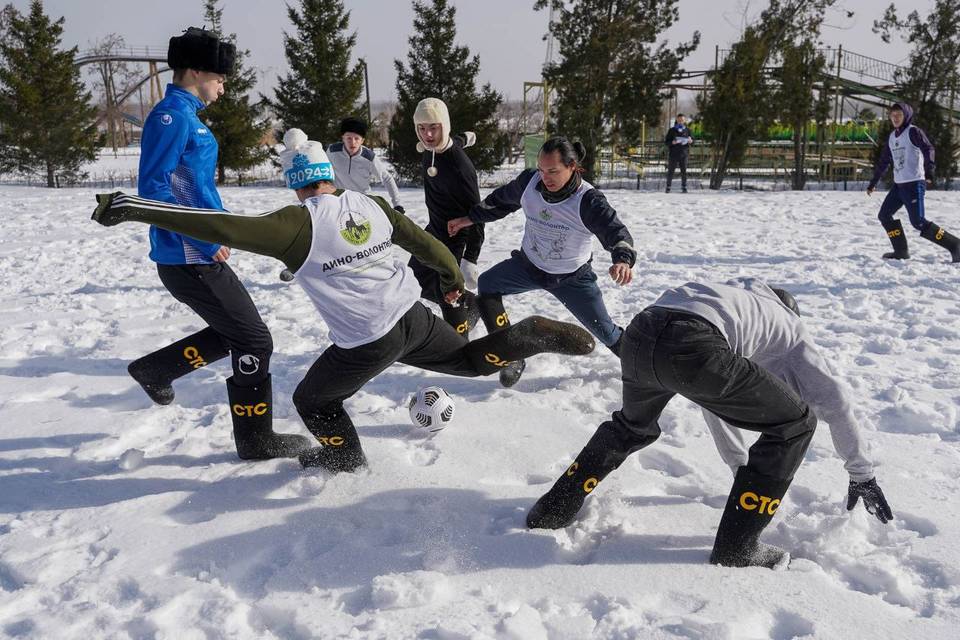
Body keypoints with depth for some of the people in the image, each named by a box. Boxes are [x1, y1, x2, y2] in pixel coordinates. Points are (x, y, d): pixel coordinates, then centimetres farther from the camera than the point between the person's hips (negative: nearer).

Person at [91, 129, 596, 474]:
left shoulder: (298, 224, -15)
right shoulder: (371, 204, 3)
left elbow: (224, 228, -23)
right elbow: (424, 243, 13)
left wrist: (130, 207, -20)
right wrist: (452, 277, 32)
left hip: (366, 343, -5)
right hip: (414, 317, 5)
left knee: (313, 399, 22)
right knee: (475, 357, 27)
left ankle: (344, 457, 42)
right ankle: (539, 336, 11)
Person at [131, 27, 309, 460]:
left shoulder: (185, 117, 16)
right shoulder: (172, 116, -14)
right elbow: (153, 189, -22)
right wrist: (203, 240, -23)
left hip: (195, 256, 10)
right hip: (189, 259, -10)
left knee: (234, 333, 21)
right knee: (254, 341, -2)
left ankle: (154, 369, 30)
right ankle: (255, 440, 10)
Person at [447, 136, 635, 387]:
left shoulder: (588, 200, -28)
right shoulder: (529, 182, -16)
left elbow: (615, 231, -36)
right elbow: (501, 200, 5)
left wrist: (623, 260, -57)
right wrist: (470, 218, 9)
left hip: (573, 277, -3)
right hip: (529, 264, 4)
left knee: (603, 329, 0)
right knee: (487, 284, -18)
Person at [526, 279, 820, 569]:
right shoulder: (792, 328, 31)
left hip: (639, 336, 7)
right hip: (693, 349, -6)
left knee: (634, 426, 37)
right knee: (795, 424, 15)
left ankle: (554, 509, 39)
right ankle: (736, 546, 16)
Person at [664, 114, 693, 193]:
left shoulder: (687, 130, 7)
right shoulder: (672, 130, 3)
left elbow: (693, 140, 12)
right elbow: (666, 142, 1)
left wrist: (690, 141, -12)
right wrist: (672, 142, -19)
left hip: (683, 154, 1)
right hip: (673, 154, -1)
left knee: (684, 171, -3)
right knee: (670, 171, 0)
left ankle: (684, 187, 4)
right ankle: (668, 187, 8)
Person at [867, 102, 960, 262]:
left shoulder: (913, 131, -7)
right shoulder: (892, 136, 16)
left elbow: (928, 149, -19)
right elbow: (883, 162, 23)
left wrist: (929, 170, -34)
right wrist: (872, 183, 26)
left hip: (914, 183, -8)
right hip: (898, 184, 8)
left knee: (919, 222, -11)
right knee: (884, 215, 4)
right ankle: (901, 251, 9)